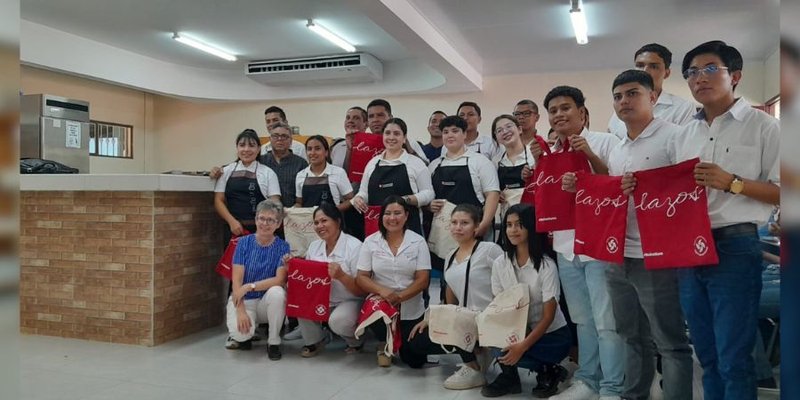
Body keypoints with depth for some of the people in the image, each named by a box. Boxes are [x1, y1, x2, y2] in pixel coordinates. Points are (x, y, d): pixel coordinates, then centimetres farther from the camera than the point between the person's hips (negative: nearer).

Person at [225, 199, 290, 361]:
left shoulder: (282, 247, -5)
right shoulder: (244, 243, -4)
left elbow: (279, 280, -15)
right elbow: (236, 281, -9)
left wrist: (250, 286, -23)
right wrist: (241, 311, -20)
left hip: (267, 301, 0)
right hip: (243, 300, 0)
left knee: (277, 292, -34)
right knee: (240, 333, -29)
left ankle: (274, 342, -11)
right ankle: (243, 335, 13)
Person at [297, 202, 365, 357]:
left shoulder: (354, 246, -15)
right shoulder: (314, 246, 5)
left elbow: (361, 290, -16)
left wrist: (341, 276, -33)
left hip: (349, 301, -5)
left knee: (337, 320, -34)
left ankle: (356, 341, 3)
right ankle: (314, 340, 3)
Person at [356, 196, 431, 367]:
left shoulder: (418, 241, -3)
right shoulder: (371, 242, -1)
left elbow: (422, 280, -7)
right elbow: (361, 278, -2)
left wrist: (400, 297, -21)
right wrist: (381, 290, -21)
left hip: (411, 310, 1)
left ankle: (398, 341, 35)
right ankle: (385, 343, 3)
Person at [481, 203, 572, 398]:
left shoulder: (546, 265, -19)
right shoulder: (499, 263, -4)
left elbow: (548, 316, -19)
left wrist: (523, 345, -30)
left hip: (551, 335, -4)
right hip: (517, 330, 5)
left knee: (504, 350, -28)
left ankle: (549, 371, -2)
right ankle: (509, 375, 0)